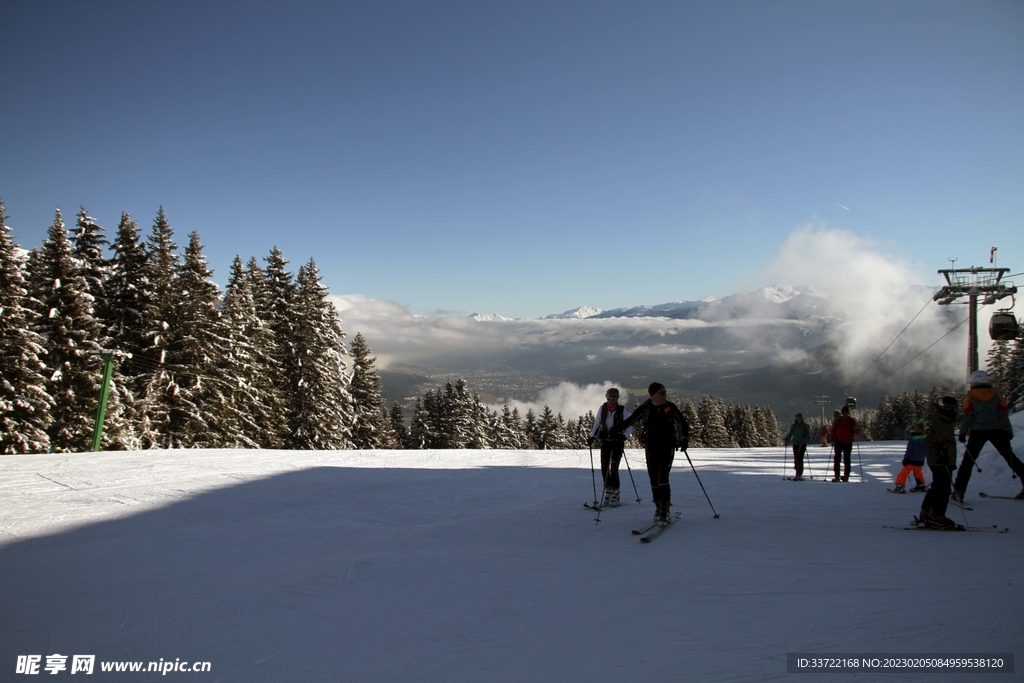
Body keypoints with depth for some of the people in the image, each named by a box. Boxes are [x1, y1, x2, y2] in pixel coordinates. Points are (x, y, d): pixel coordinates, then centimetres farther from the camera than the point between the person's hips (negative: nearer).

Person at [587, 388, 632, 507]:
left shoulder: (623, 410, -10)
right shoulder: (602, 408, -1)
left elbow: (629, 426, -8)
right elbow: (597, 423, 8)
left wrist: (624, 436, -25)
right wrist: (592, 436, -2)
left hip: (618, 442, -3)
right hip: (605, 442, 3)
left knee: (613, 469, -8)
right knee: (604, 468, 2)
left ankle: (615, 494, 5)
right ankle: (608, 493, 15)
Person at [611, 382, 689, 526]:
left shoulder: (671, 407, -3)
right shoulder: (645, 408, 0)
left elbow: (683, 424, -1)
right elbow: (630, 420, 8)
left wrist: (684, 438, -17)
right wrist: (616, 429, -3)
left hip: (667, 447, -2)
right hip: (651, 448, 2)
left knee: (662, 478, -14)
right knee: (654, 479, 5)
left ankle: (664, 510, -11)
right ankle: (658, 507, 19)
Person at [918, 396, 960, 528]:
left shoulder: (946, 423, 17)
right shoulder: (938, 423, -16)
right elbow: (929, 443, -23)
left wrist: (951, 461, 29)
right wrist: (938, 457, -27)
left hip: (946, 463, 11)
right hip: (940, 463, -11)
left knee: (937, 488, 13)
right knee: (943, 488, -10)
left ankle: (925, 514, 16)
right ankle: (936, 515, -7)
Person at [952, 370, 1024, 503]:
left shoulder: (970, 395, 5)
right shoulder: (996, 393, 9)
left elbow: (967, 415, -3)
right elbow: (1004, 413, 5)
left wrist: (962, 432, -4)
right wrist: (1009, 430, 7)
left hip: (978, 431, -1)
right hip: (996, 430, 1)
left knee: (968, 461, 0)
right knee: (1010, 457, 15)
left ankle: (958, 492, -9)